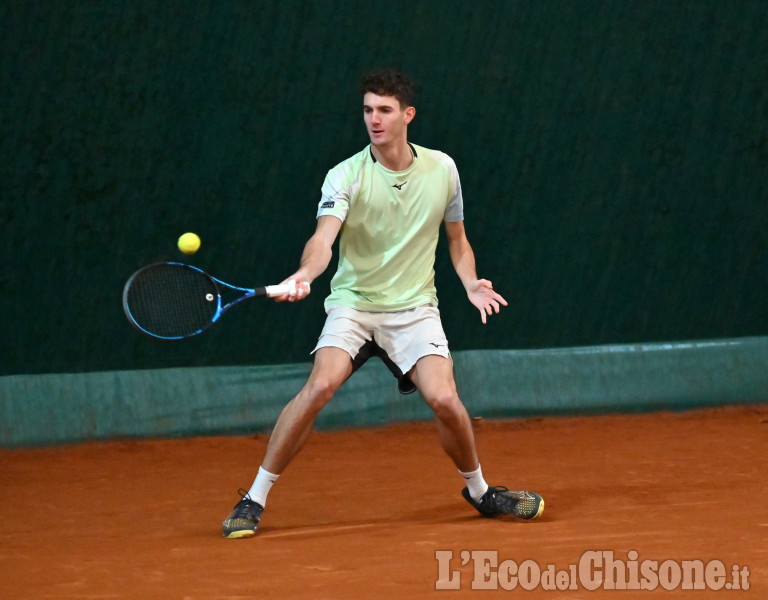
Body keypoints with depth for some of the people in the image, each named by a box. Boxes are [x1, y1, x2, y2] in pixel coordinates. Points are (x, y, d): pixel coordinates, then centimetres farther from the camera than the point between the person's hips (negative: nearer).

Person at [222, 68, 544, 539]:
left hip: (415, 306, 2)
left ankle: (480, 491, 12)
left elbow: (457, 239, 15)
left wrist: (471, 283, -3)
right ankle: (254, 500, -15)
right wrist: (305, 274, -48)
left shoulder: (442, 169, 0)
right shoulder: (346, 177, -11)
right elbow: (324, 238, -27)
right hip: (353, 303, -2)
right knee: (321, 384, -26)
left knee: (444, 399, -18)